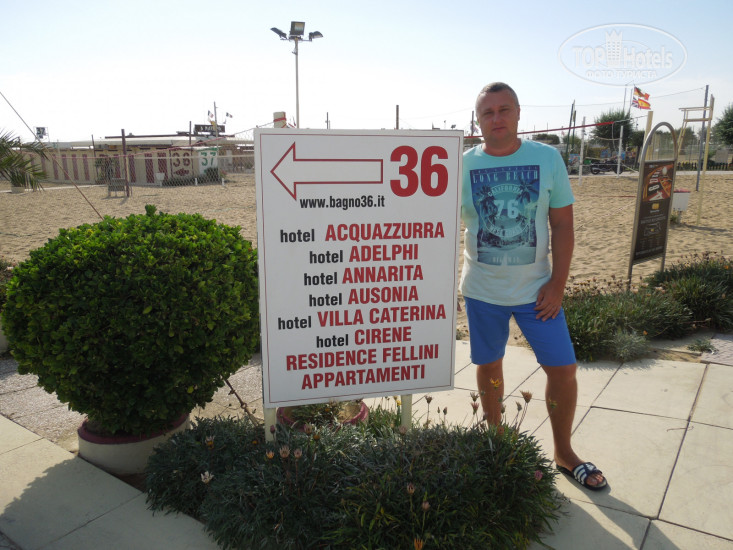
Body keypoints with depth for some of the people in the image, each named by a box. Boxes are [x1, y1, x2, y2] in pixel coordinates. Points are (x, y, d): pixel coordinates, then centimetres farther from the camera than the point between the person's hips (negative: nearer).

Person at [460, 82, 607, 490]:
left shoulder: (548, 158, -4)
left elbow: (562, 225, -2)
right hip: (482, 290, 0)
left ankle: (564, 452, 25)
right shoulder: (464, 165, -4)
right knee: (489, 365, 13)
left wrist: (557, 283, -8)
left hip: (536, 288, 0)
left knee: (563, 369, 2)